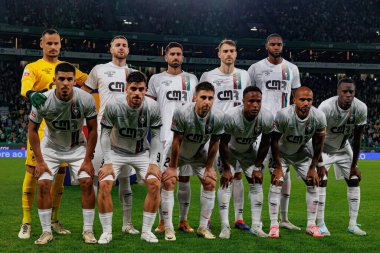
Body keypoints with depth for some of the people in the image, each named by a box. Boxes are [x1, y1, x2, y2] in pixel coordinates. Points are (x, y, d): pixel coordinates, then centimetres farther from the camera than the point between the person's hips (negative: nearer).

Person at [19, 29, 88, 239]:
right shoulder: (33, 67, 2)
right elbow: (25, 86, -18)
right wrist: (32, 94, -39)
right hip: (40, 127, -4)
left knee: (60, 173, 7)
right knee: (32, 171, -7)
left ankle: (54, 220, 19)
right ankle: (26, 222, 1)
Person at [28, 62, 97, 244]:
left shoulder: (86, 99, -24)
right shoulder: (43, 101, -24)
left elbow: (92, 130, -11)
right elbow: (32, 130, -10)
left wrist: (87, 160, -12)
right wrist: (39, 161, -13)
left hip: (77, 146, 0)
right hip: (51, 147, 0)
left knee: (87, 182, -13)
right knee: (43, 184, -12)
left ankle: (88, 230, 0)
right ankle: (46, 231, 1)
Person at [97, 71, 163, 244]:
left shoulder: (152, 107, -19)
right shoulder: (113, 105, -24)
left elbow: (155, 136, -6)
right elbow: (105, 134, -13)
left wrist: (153, 163, -12)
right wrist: (108, 163, -16)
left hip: (142, 153, 1)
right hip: (116, 152, -1)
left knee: (155, 184, -16)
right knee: (104, 184, -19)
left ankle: (146, 231, -1)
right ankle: (106, 232, -3)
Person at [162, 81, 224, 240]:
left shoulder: (218, 117, -26)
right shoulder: (182, 113, -35)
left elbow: (214, 143, -12)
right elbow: (177, 141, -25)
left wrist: (209, 167, -4)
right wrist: (173, 167, -17)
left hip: (199, 153, 3)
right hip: (178, 152, -3)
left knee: (210, 183, -3)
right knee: (168, 182, -14)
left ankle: (203, 227, 8)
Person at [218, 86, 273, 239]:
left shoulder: (267, 118, -28)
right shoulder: (231, 117, -37)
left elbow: (265, 144, -10)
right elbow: (223, 143, -22)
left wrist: (257, 167, -5)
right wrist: (226, 168, -16)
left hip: (249, 151, 3)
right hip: (229, 151, -3)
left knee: (257, 183, -2)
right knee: (226, 183, -14)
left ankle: (256, 226, 6)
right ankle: (225, 227, -11)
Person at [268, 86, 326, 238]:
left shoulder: (319, 117, -25)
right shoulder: (283, 115, -35)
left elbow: (318, 144, -9)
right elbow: (274, 141, -21)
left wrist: (312, 167, -5)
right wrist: (278, 167, -16)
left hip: (303, 152, 3)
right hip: (281, 152, -3)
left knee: (313, 183, -3)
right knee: (276, 182, -16)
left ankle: (311, 225, 8)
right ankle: (274, 225, -9)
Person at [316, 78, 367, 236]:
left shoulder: (360, 108, -21)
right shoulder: (326, 107, -33)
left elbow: (357, 139, -10)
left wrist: (354, 165, -6)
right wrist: (320, 165, -23)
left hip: (343, 147, 4)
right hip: (323, 147, -4)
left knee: (354, 181, 1)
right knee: (321, 182, -14)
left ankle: (353, 224, 9)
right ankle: (320, 225, -5)